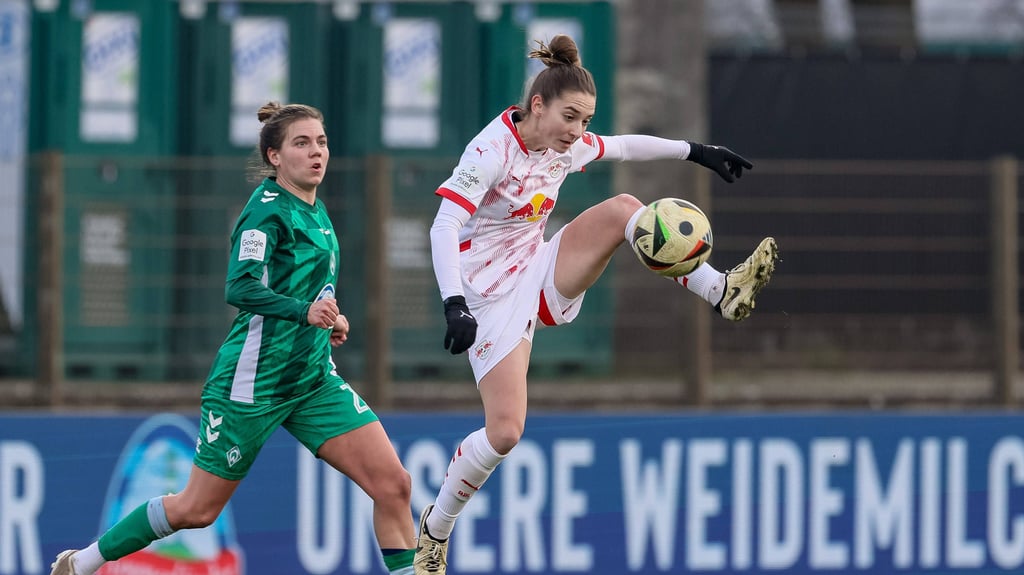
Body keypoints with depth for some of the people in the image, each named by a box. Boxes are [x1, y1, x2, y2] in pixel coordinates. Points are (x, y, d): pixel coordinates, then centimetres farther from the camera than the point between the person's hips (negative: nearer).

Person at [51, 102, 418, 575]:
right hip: (254, 380, -7)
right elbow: (240, 288, -27)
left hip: (314, 378, 7)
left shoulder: (315, 211, 12)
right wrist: (303, 310, -41)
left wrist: (328, 318, 10)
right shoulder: (268, 209, -13)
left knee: (393, 485, -9)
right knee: (196, 509, 2)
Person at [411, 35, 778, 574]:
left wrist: (694, 151, 23)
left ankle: (723, 292, -17)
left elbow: (626, 146, 20)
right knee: (504, 432, -14)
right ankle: (434, 531, 8)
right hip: (493, 297, -6)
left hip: (544, 279, 6)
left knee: (622, 208, -14)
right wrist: (455, 305, -41)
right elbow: (443, 228, -30)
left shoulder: (566, 145, -1)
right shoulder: (492, 150, -23)